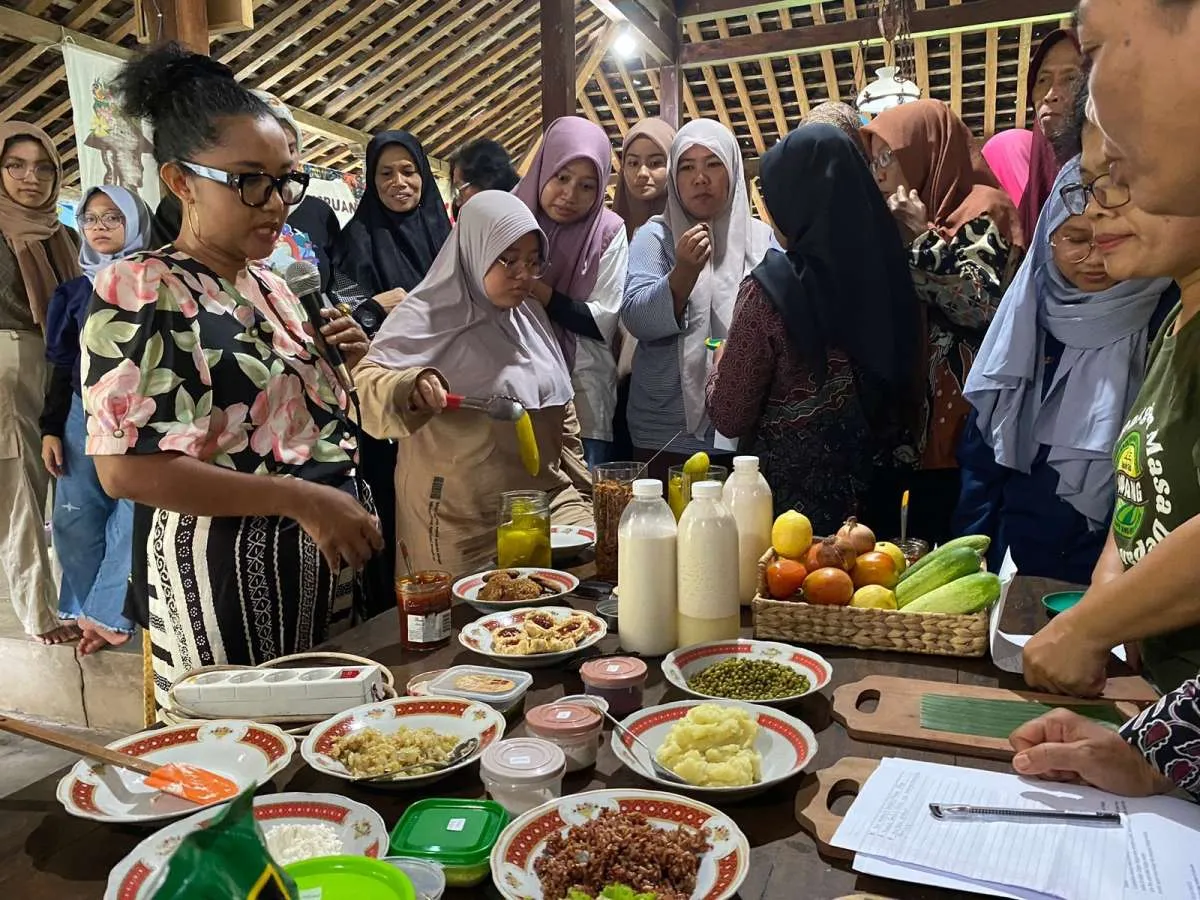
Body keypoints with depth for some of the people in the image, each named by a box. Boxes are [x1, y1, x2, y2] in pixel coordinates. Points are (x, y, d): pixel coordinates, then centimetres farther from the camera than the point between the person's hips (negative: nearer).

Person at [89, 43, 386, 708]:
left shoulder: (271, 286, 12)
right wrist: (301, 499, -23)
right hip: (224, 583, -7)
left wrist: (346, 365, 2)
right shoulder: (136, 292, -10)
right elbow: (126, 469, -19)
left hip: (326, 566, 7)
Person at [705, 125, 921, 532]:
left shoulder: (771, 287, -19)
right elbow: (902, 388, 8)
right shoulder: (884, 271, -3)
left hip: (787, 497, -5)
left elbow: (730, 418, -13)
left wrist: (721, 364, 5)